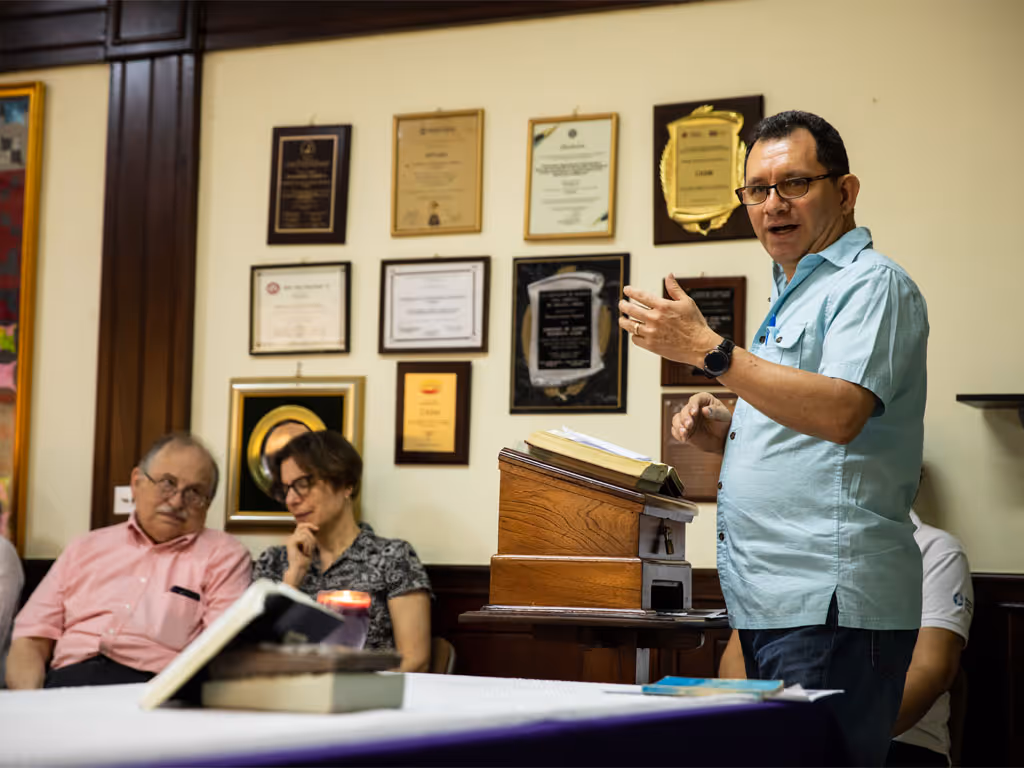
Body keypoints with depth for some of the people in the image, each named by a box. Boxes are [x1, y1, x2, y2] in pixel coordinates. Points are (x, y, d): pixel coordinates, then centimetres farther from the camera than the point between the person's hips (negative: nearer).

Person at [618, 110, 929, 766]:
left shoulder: (872, 283, -7)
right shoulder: (794, 294, 24)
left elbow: (840, 412, -24)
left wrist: (708, 350, -25)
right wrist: (726, 434, 11)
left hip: (831, 605, -10)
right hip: (775, 601, 10)